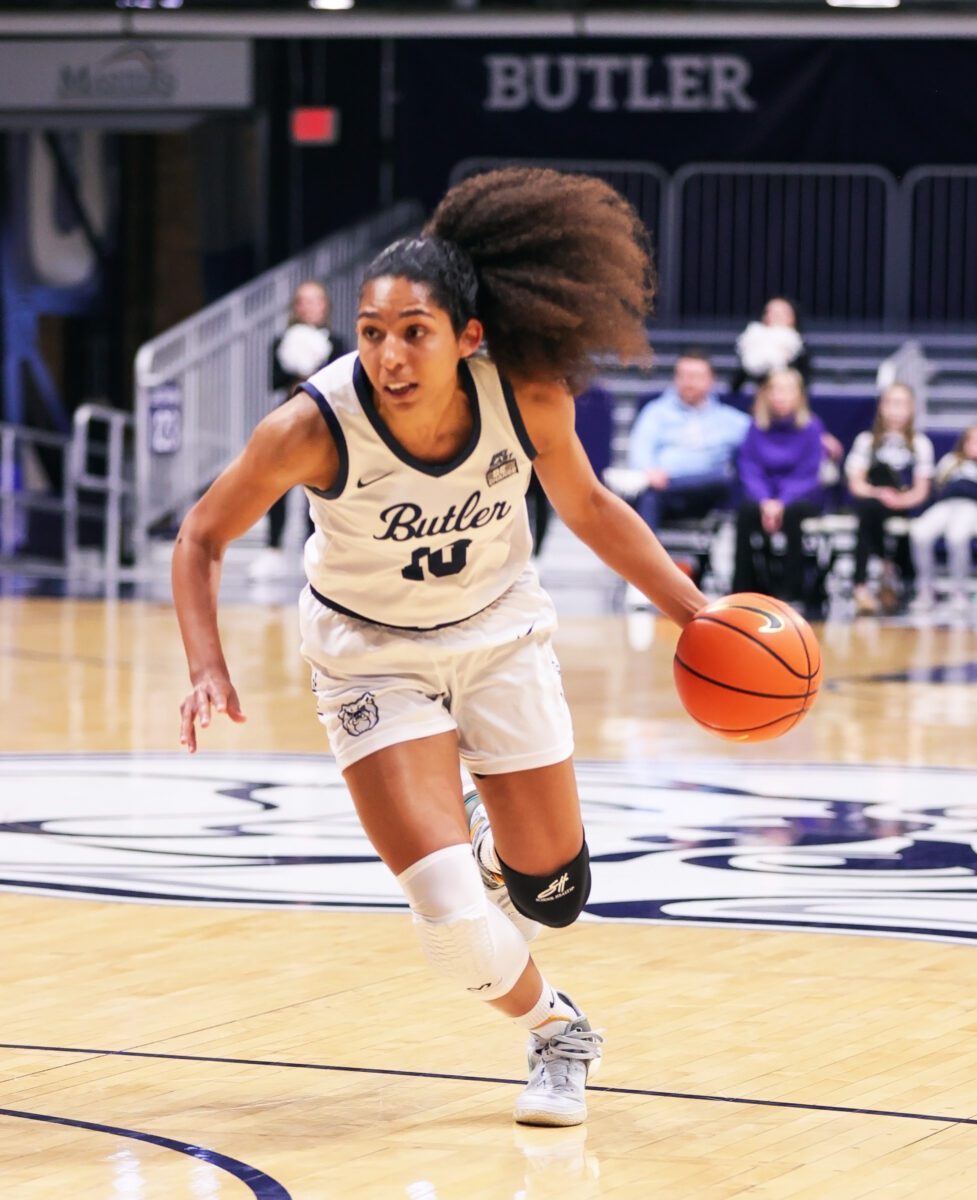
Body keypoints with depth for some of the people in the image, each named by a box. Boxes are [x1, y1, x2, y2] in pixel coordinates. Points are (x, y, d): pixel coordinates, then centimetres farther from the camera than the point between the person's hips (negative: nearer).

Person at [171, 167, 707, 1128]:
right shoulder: (315, 427, -31)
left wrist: (697, 614, -4)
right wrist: (208, 669, -28)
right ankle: (553, 1030, 19)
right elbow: (202, 536, -15)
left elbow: (587, 508, -4)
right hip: (371, 652, -2)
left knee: (550, 894, 8)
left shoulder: (528, 394, -25)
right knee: (452, 916, -14)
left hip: (498, 633, 2)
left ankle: (501, 851, 48)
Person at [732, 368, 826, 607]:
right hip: (764, 495, 2)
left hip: (802, 495, -2)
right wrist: (765, 502, -21)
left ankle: (793, 591, -30)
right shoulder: (757, 427, 1)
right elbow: (750, 470, -2)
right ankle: (744, 589, -27)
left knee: (792, 512, -37)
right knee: (747, 510, -32)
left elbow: (807, 475, -9)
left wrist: (781, 503, -24)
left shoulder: (811, 427, -5)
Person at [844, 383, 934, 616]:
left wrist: (901, 499, -17)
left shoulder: (921, 444, 10)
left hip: (905, 508, 1)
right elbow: (856, 484, 2)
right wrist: (878, 493, -17)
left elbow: (921, 490, 3)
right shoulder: (866, 440, 10)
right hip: (872, 507, -1)